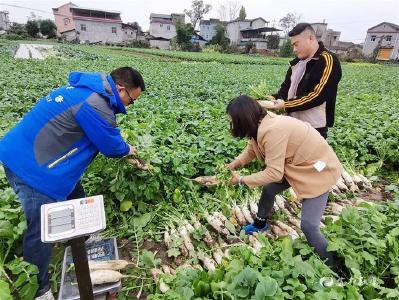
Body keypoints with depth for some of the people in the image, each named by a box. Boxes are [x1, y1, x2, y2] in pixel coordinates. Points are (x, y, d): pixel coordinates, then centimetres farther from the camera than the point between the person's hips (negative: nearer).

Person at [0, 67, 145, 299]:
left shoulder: (90, 87, 6)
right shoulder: (95, 105, -27)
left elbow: (102, 134, 19)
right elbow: (112, 146, -13)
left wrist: (121, 145, 12)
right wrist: (128, 149, 7)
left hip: (32, 155, 10)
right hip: (30, 165, -10)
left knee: (76, 199, 22)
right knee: (43, 230, 2)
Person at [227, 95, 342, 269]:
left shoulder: (272, 131, -34)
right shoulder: (262, 123, -7)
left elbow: (274, 173, -30)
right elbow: (252, 149, 8)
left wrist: (242, 180, -20)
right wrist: (234, 164, -4)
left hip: (319, 169, -9)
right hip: (299, 163, 9)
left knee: (308, 226, -10)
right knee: (269, 189, 16)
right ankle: (260, 224, 41)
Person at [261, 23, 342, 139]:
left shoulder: (328, 61, -12)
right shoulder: (297, 63, 11)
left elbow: (318, 95, -21)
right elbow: (286, 86, 15)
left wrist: (285, 105, -22)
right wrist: (275, 98, -6)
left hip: (314, 128, -7)